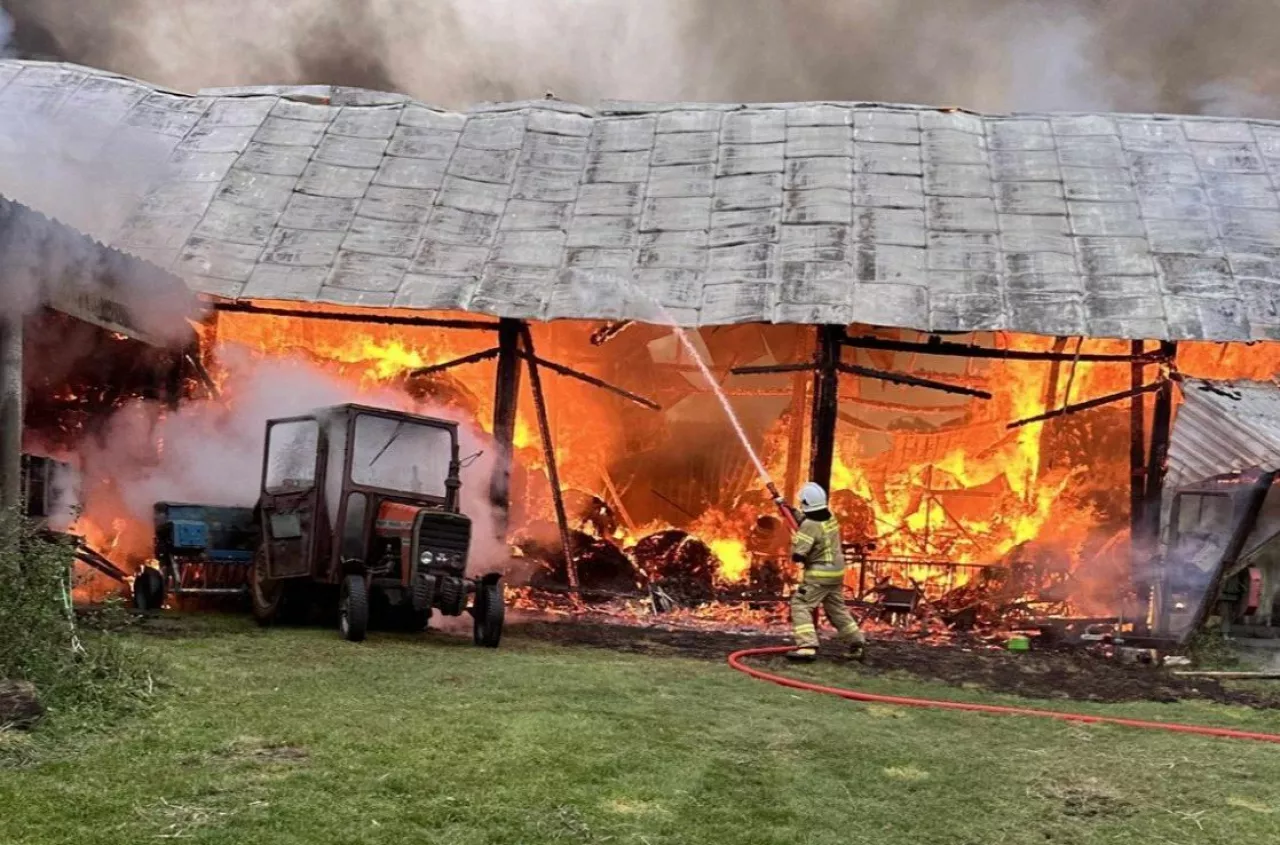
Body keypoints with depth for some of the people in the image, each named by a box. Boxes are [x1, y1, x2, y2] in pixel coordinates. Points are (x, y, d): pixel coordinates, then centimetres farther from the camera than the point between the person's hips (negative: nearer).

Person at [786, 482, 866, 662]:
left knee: (800, 605, -6)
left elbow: (798, 555, -22)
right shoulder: (829, 517, 3)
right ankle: (858, 643, 26)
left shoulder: (810, 526, -21)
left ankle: (807, 646, -19)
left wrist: (794, 544, -1)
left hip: (819, 574, -8)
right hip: (836, 572, 8)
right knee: (837, 608, 21)